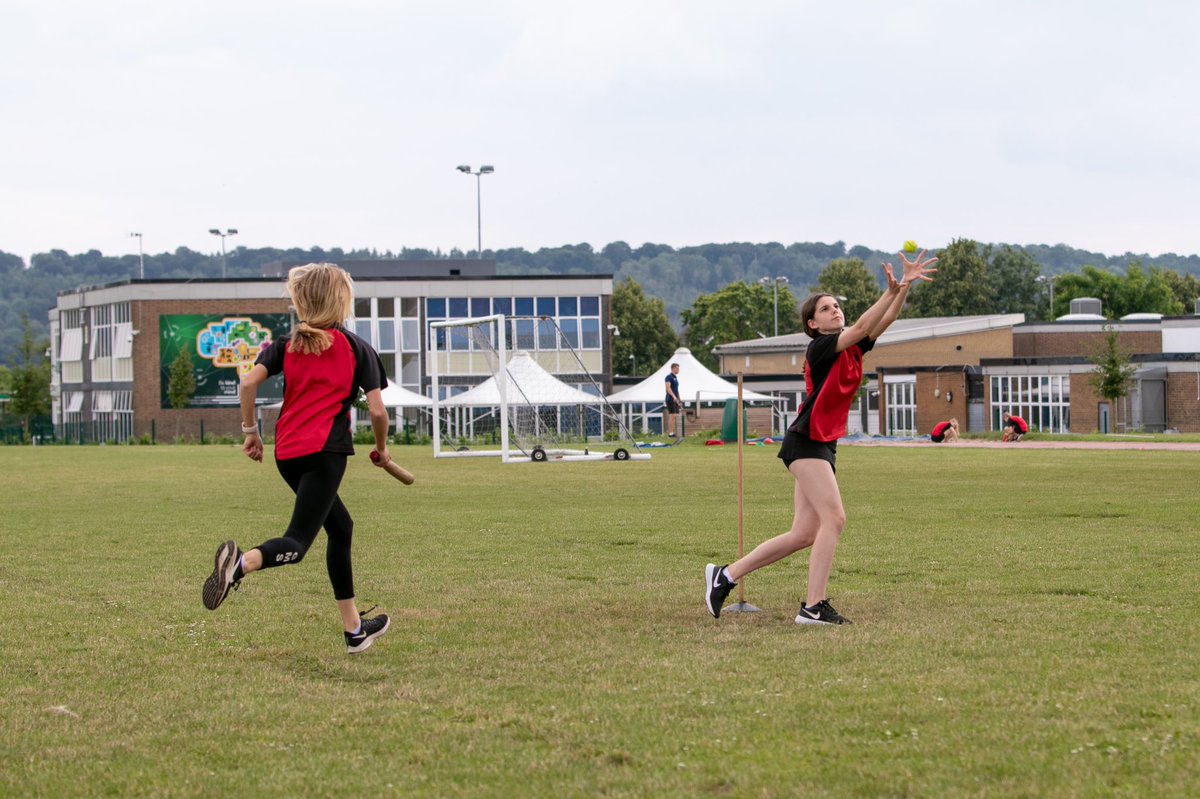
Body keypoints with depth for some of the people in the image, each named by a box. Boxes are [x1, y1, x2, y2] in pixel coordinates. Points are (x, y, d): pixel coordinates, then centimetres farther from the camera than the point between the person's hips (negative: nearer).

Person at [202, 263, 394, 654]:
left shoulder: (286, 343, 12)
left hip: (287, 453, 6)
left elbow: (249, 382, -3)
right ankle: (242, 562, -47)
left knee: (340, 527, 22)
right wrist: (381, 448, 17)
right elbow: (377, 410, -1)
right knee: (297, 542, -13)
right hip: (325, 451, -6)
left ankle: (354, 629, 27)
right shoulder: (357, 349, 4)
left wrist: (249, 430, 8)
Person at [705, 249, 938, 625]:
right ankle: (813, 606, -16)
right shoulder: (820, 347, -9)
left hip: (825, 446, 9)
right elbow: (861, 327, -22)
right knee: (833, 519, -18)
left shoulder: (853, 348, 14)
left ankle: (725, 576, 15)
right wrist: (893, 290, -29)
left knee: (805, 533, 7)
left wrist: (905, 285, -10)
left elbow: (882, 321, 3)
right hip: (805, 442, -9)